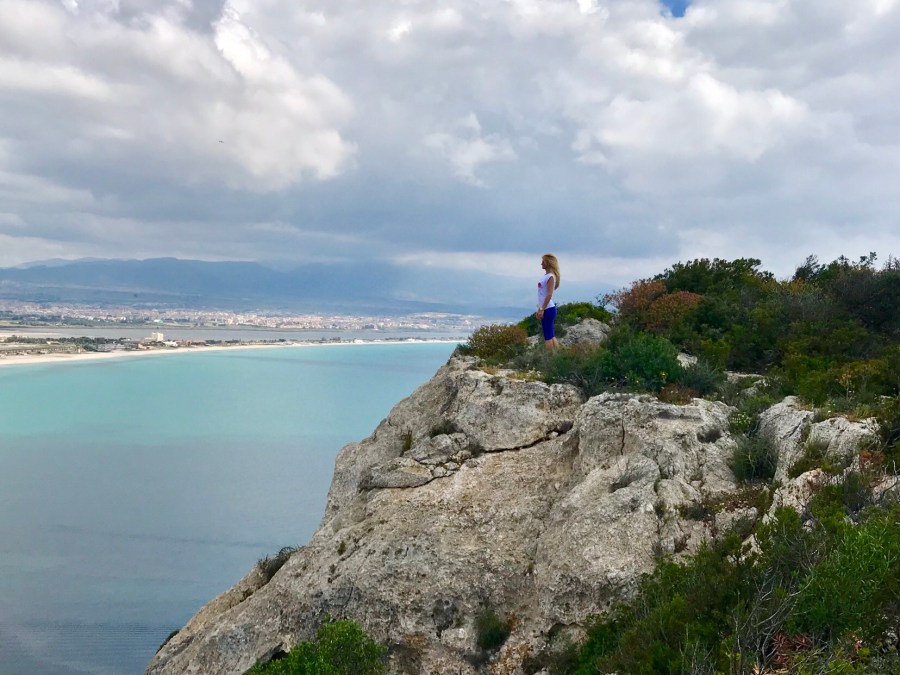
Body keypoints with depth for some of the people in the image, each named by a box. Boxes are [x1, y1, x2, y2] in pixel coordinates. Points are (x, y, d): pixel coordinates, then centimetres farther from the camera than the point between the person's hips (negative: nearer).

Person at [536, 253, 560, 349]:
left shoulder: (551, 277, -11)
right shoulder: (545, 276, 16)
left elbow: (549, 294, -19)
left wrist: (542, 309, -22)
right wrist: (539, 309, 19)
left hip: (548, 309, -9)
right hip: (546, 309, 9)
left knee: (548, 335, -8)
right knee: (551, 335, 10)